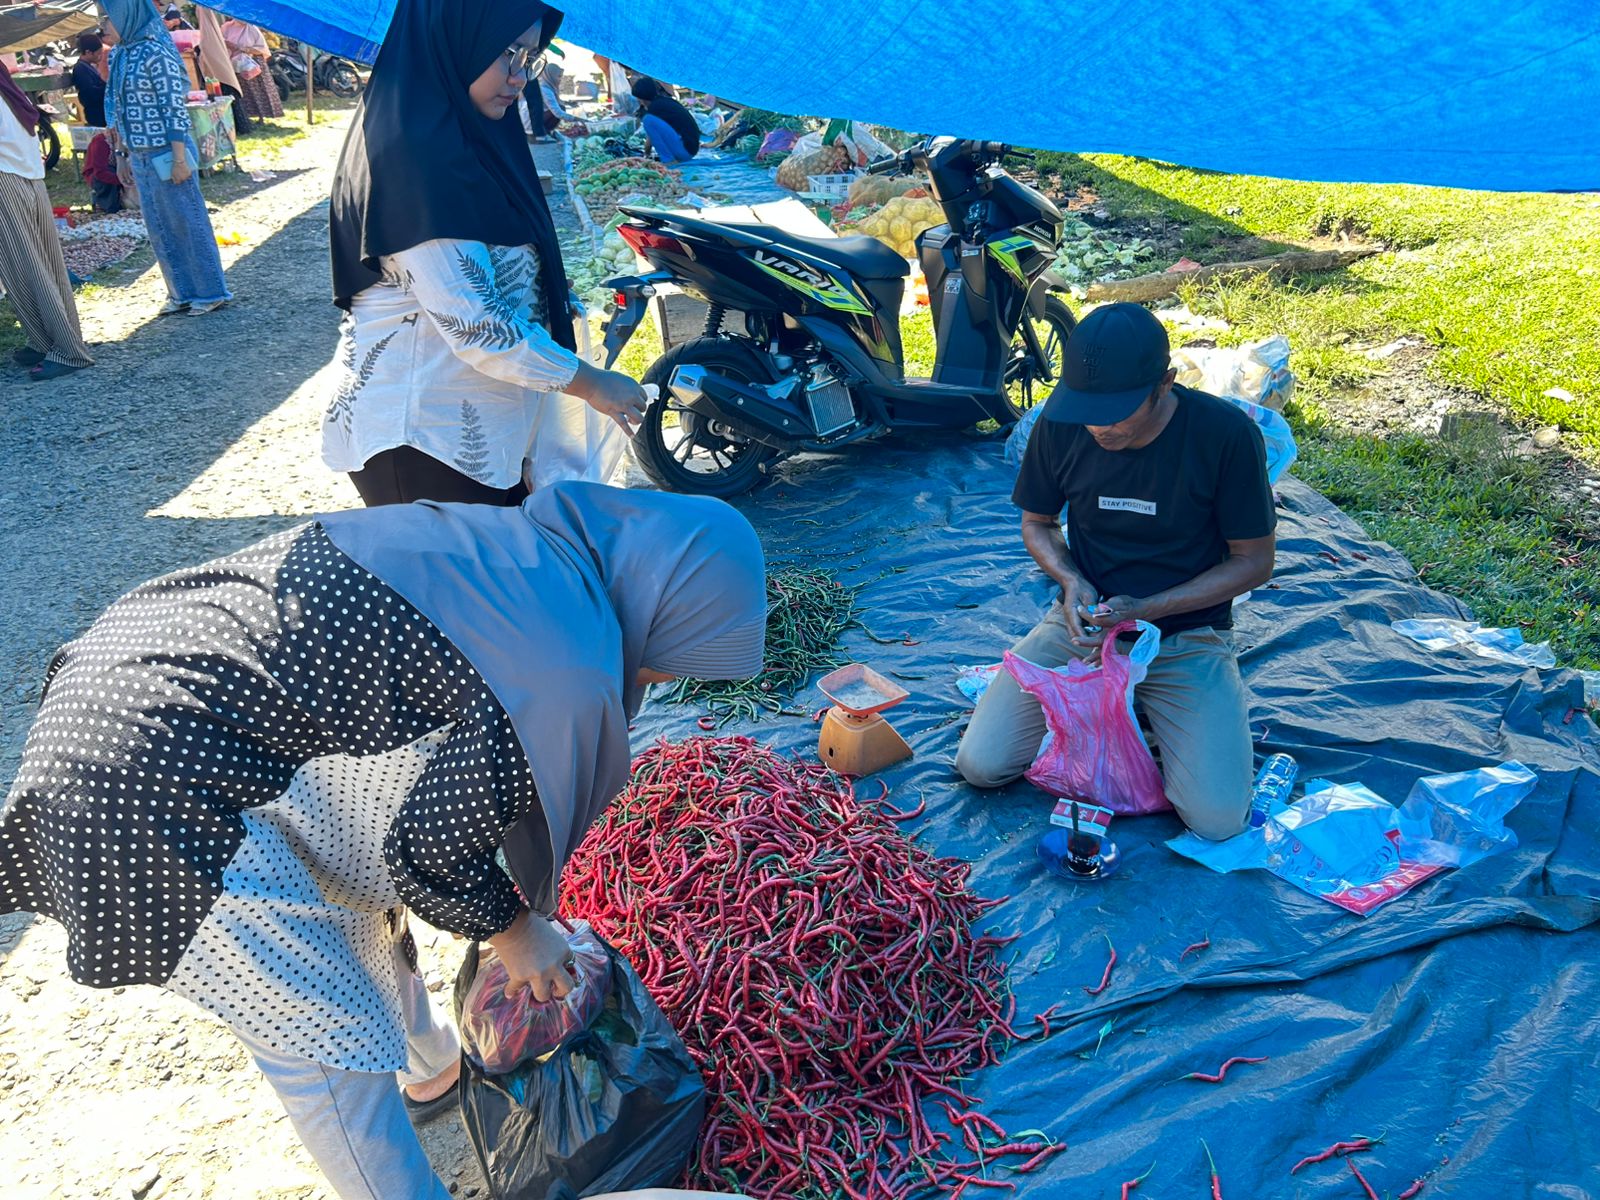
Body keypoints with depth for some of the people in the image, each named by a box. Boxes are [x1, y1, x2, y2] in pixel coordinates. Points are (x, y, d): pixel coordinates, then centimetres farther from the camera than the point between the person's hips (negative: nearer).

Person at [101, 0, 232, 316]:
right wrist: (121, 154, 16)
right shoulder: (119, 55, 11)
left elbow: (175, 109, -16)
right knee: (159, 228, 12)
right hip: (139, 157, 8)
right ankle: (182, 293, 22)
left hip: (166, 155, -8)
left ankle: (210, 292, 11)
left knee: (188, 223, 1)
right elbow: (118, 110, 16)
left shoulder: (155, 51, -13)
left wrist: (180, 159, -18)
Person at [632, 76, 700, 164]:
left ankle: (669, 160, -13)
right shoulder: (666, 101, 16)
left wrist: (646, 155, 16)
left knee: (649, 120, -17)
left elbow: (650, 140, -1)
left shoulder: (656, 106, -10)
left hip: (685, 150, -10)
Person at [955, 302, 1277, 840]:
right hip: (1083, 621, 3)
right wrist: (1071, 580, -15)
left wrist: (1147, 610, -20)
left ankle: (1149, 706, 12)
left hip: (1186, 637, -2)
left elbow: (1254, 561, -8)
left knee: (1217, 818, -18)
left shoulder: (1226, 434, -18)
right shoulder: (1060, 426, -10)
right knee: (981, 765, -9)